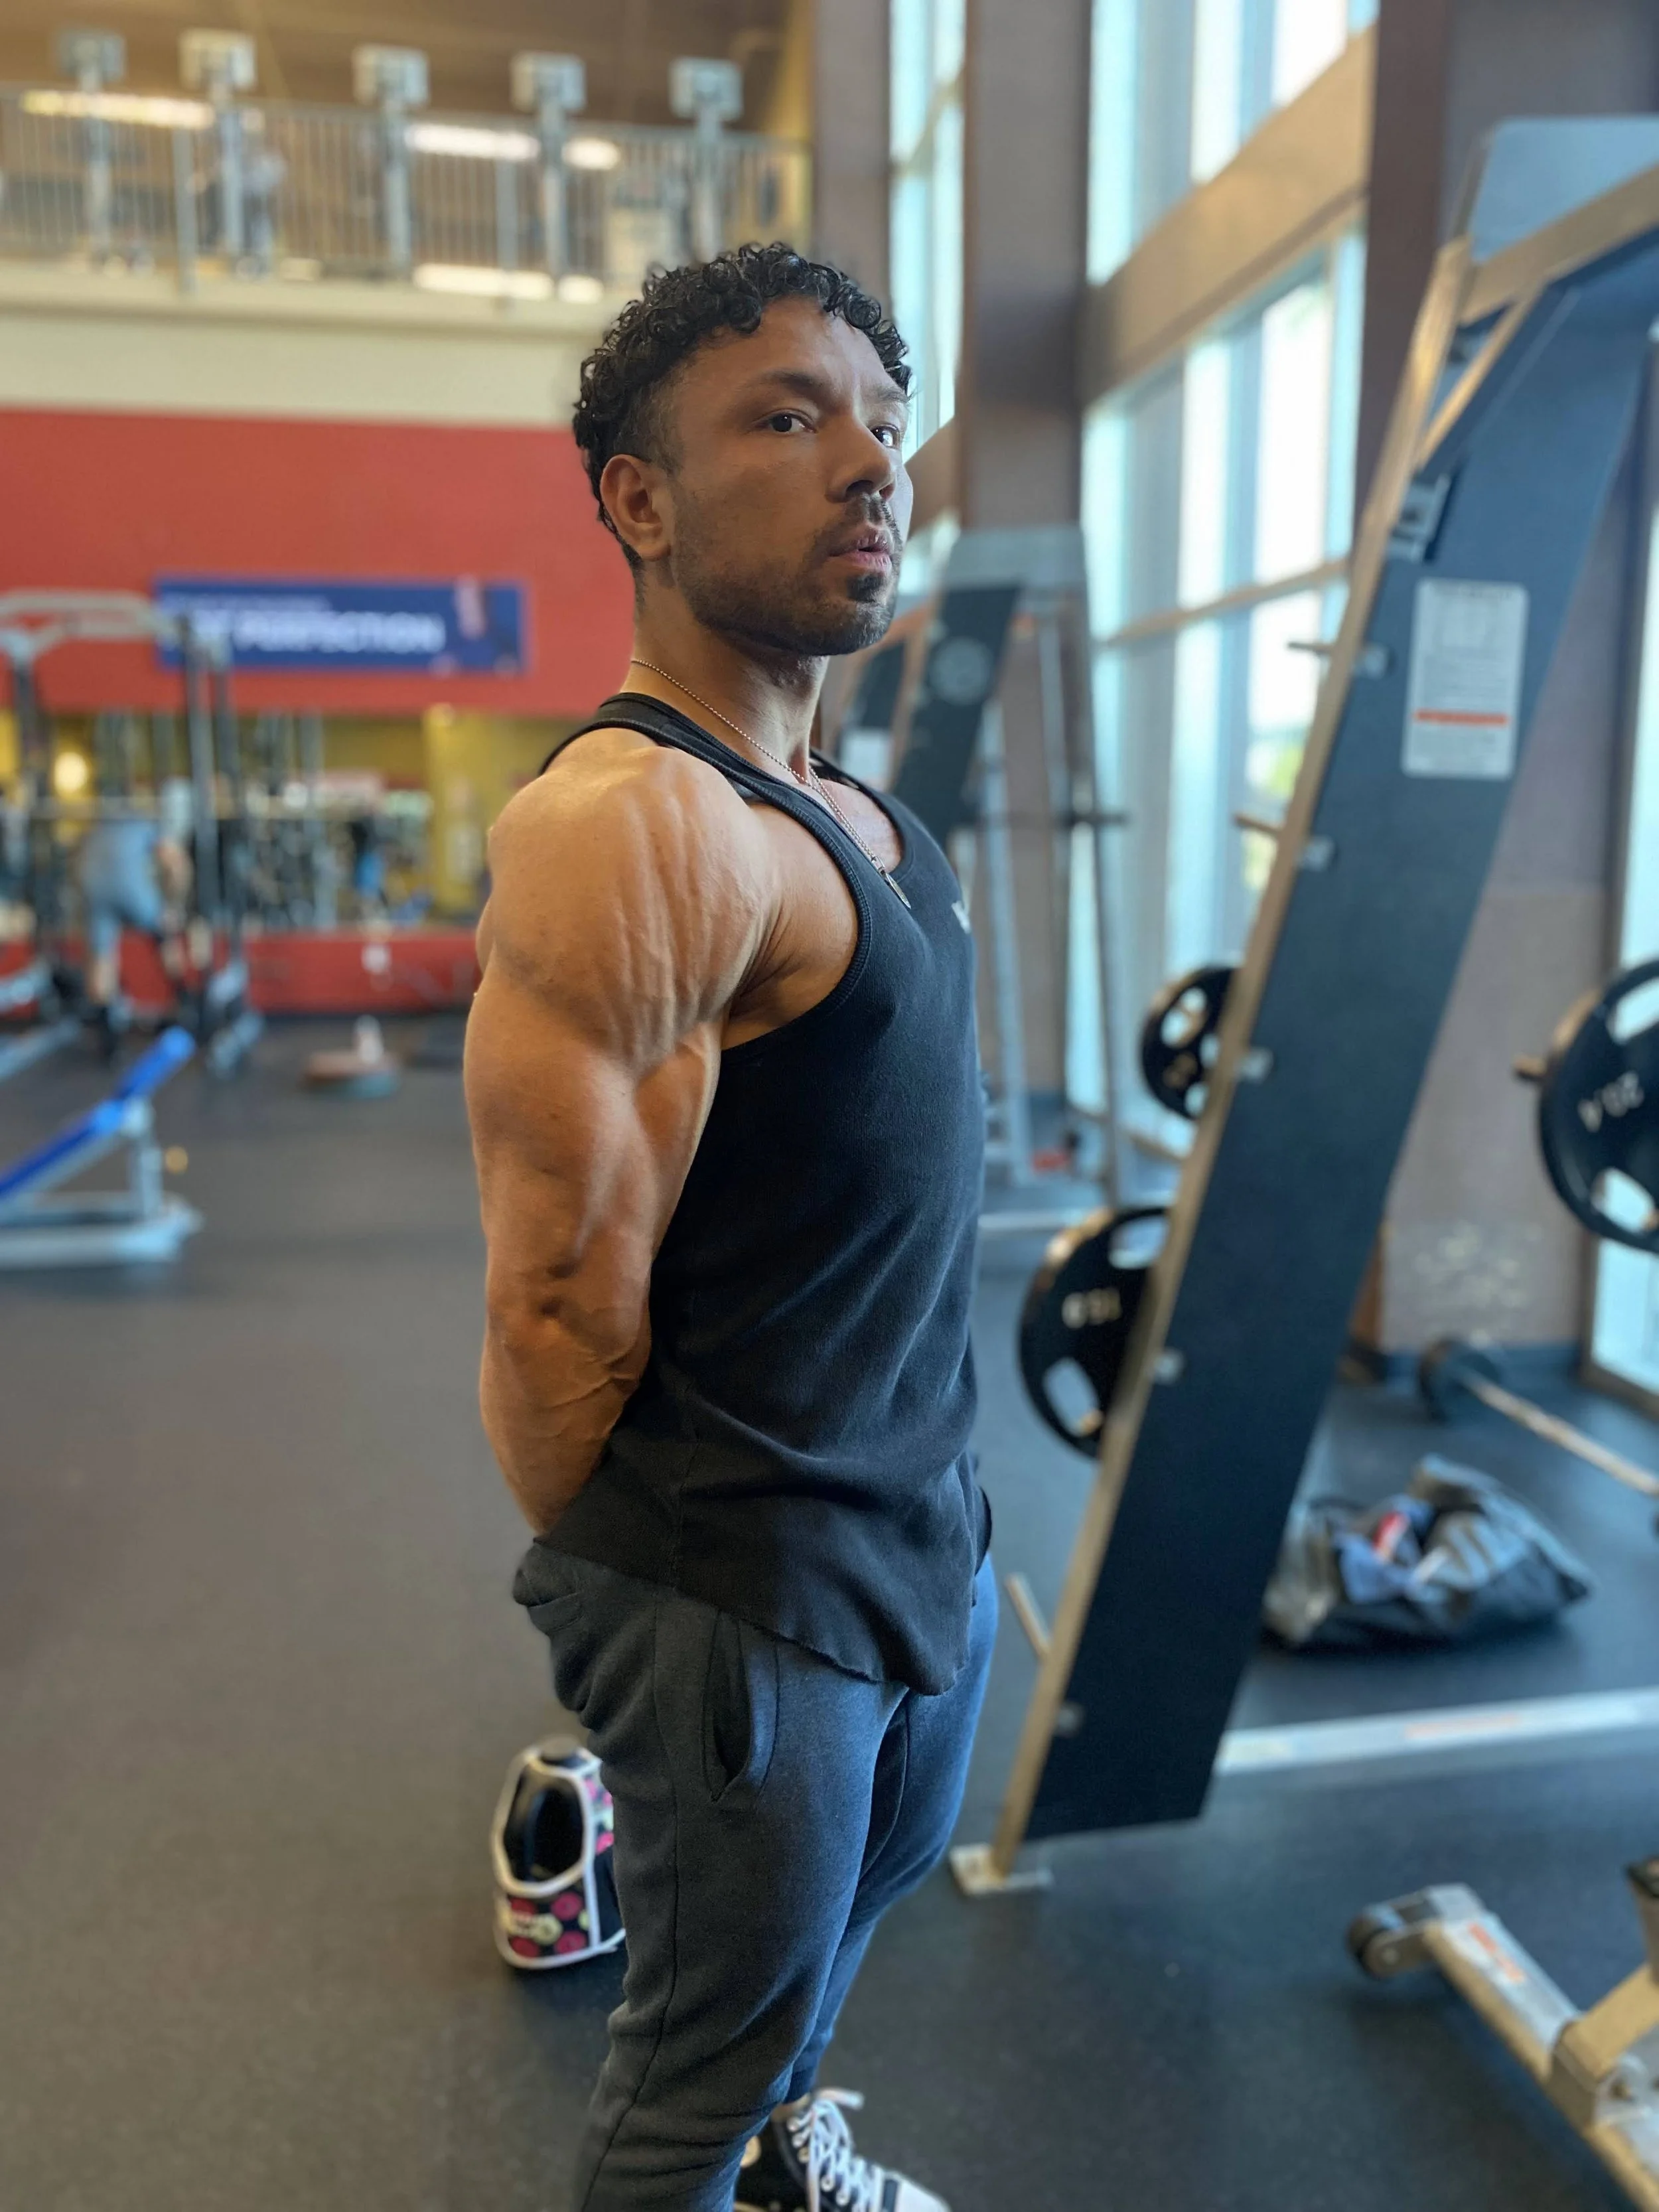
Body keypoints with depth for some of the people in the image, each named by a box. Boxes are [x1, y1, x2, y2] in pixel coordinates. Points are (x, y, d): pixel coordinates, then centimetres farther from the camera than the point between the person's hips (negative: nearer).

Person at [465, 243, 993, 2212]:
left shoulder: (845, 809, 7)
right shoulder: (628, 825, -24)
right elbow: (555, 1316, -23)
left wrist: (924, 1501, 16)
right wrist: (625, 1594, -7)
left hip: (924, 1527, 10)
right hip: (743, 1586, -10)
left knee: (879, 1865, 32)